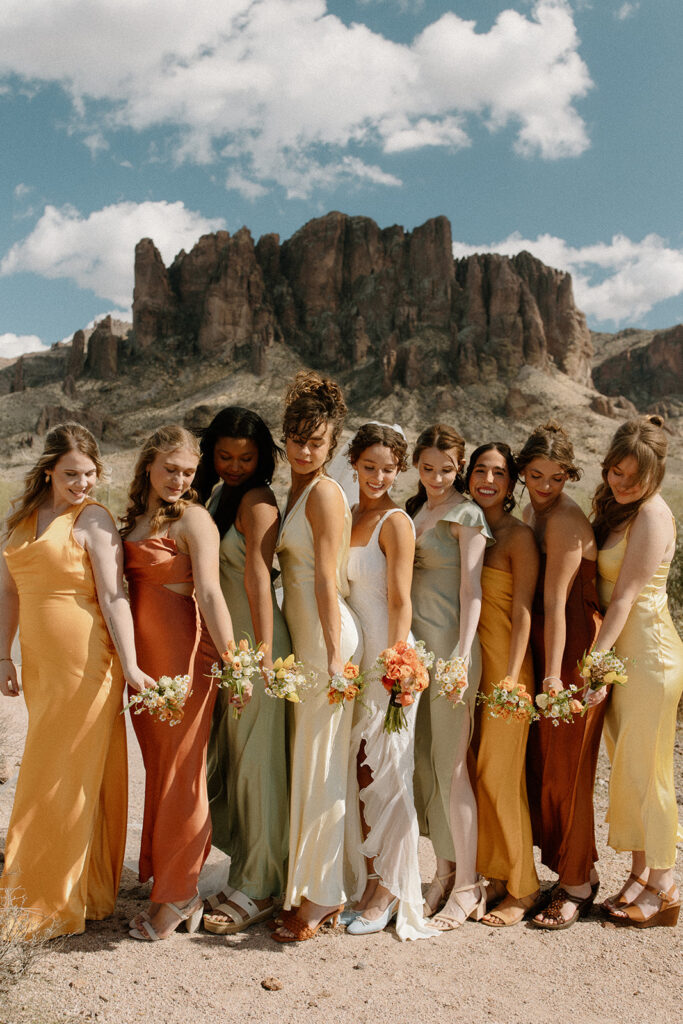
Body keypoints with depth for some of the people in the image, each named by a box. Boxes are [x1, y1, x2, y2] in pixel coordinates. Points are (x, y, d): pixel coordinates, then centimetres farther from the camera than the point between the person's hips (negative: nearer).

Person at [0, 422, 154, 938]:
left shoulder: (93, 518, -9)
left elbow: (113, 597, -14)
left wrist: (130, 666, -19)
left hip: (87, 663, -6)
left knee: (67, 776, 4)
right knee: (52, 773, 16)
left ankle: (56, 901, 21)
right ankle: (79, 891, 35)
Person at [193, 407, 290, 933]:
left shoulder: (257, 500, -11)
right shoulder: (218, 496, 16)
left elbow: (258, 578, -20)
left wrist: (263, 653, -25)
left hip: (254, 640, -9)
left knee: (256, 762, -2)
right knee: (224, 760, 14)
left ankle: (258, 888, 10)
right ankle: (246, 869, 29)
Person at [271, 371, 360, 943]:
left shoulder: (325, 492, -11)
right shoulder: (295, 491, 16)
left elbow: (328, 581, -17)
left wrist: (334, 657, -19)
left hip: (326, 639, -9)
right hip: (300, 639, 9)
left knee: (321, 765, 0)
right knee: (308, 762, 15)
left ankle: (322, 895, 14)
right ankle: (316, 887, 29)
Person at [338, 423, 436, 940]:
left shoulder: (396, 521, -9)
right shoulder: (349, 516, 13)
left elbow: (400, 601, -14)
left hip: (386, 661, -7)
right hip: (350, 660, 7)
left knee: (387, 776, 2)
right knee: (355, 775, 11)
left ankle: (389, 892, 16)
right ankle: (366, 884, 25)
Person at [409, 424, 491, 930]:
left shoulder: (467, 515, -4)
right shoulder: (413, 509, 15)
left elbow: (471, 589, -10)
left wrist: (462, 655, -18)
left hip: (450, 646, -7)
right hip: (413, 643, 7)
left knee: (451, 764, -4)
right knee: (422, 761, 10)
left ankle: (467, 887, 8)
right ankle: (446, 869, 23)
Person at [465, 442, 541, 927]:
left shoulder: (519, 536, -7)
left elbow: (523, 614, -11)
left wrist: (511, 678, -17)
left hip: (504, 665, -6)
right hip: (465, 664, 6)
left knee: (498, 777, -1)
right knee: (470, 773, 10)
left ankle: (522, 888, 16)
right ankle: (491, 875, 26)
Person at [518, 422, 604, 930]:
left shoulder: (565, 519, -17)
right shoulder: (532, 511, 11)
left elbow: (555, 601, -21)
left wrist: (554, 674, -20)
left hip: (575, 650, -9)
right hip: (543, 646, 9)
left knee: (565, 767, 2)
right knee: (541, 761, 14)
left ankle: (576, 883, 21)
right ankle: (579, 869, 31)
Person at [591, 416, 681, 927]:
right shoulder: (612, 508, 12)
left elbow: (627, 596, -18)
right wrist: (598, 663, 5)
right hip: (619, 654, 8)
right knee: (625, 767, 14)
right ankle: (639, 874, 28)